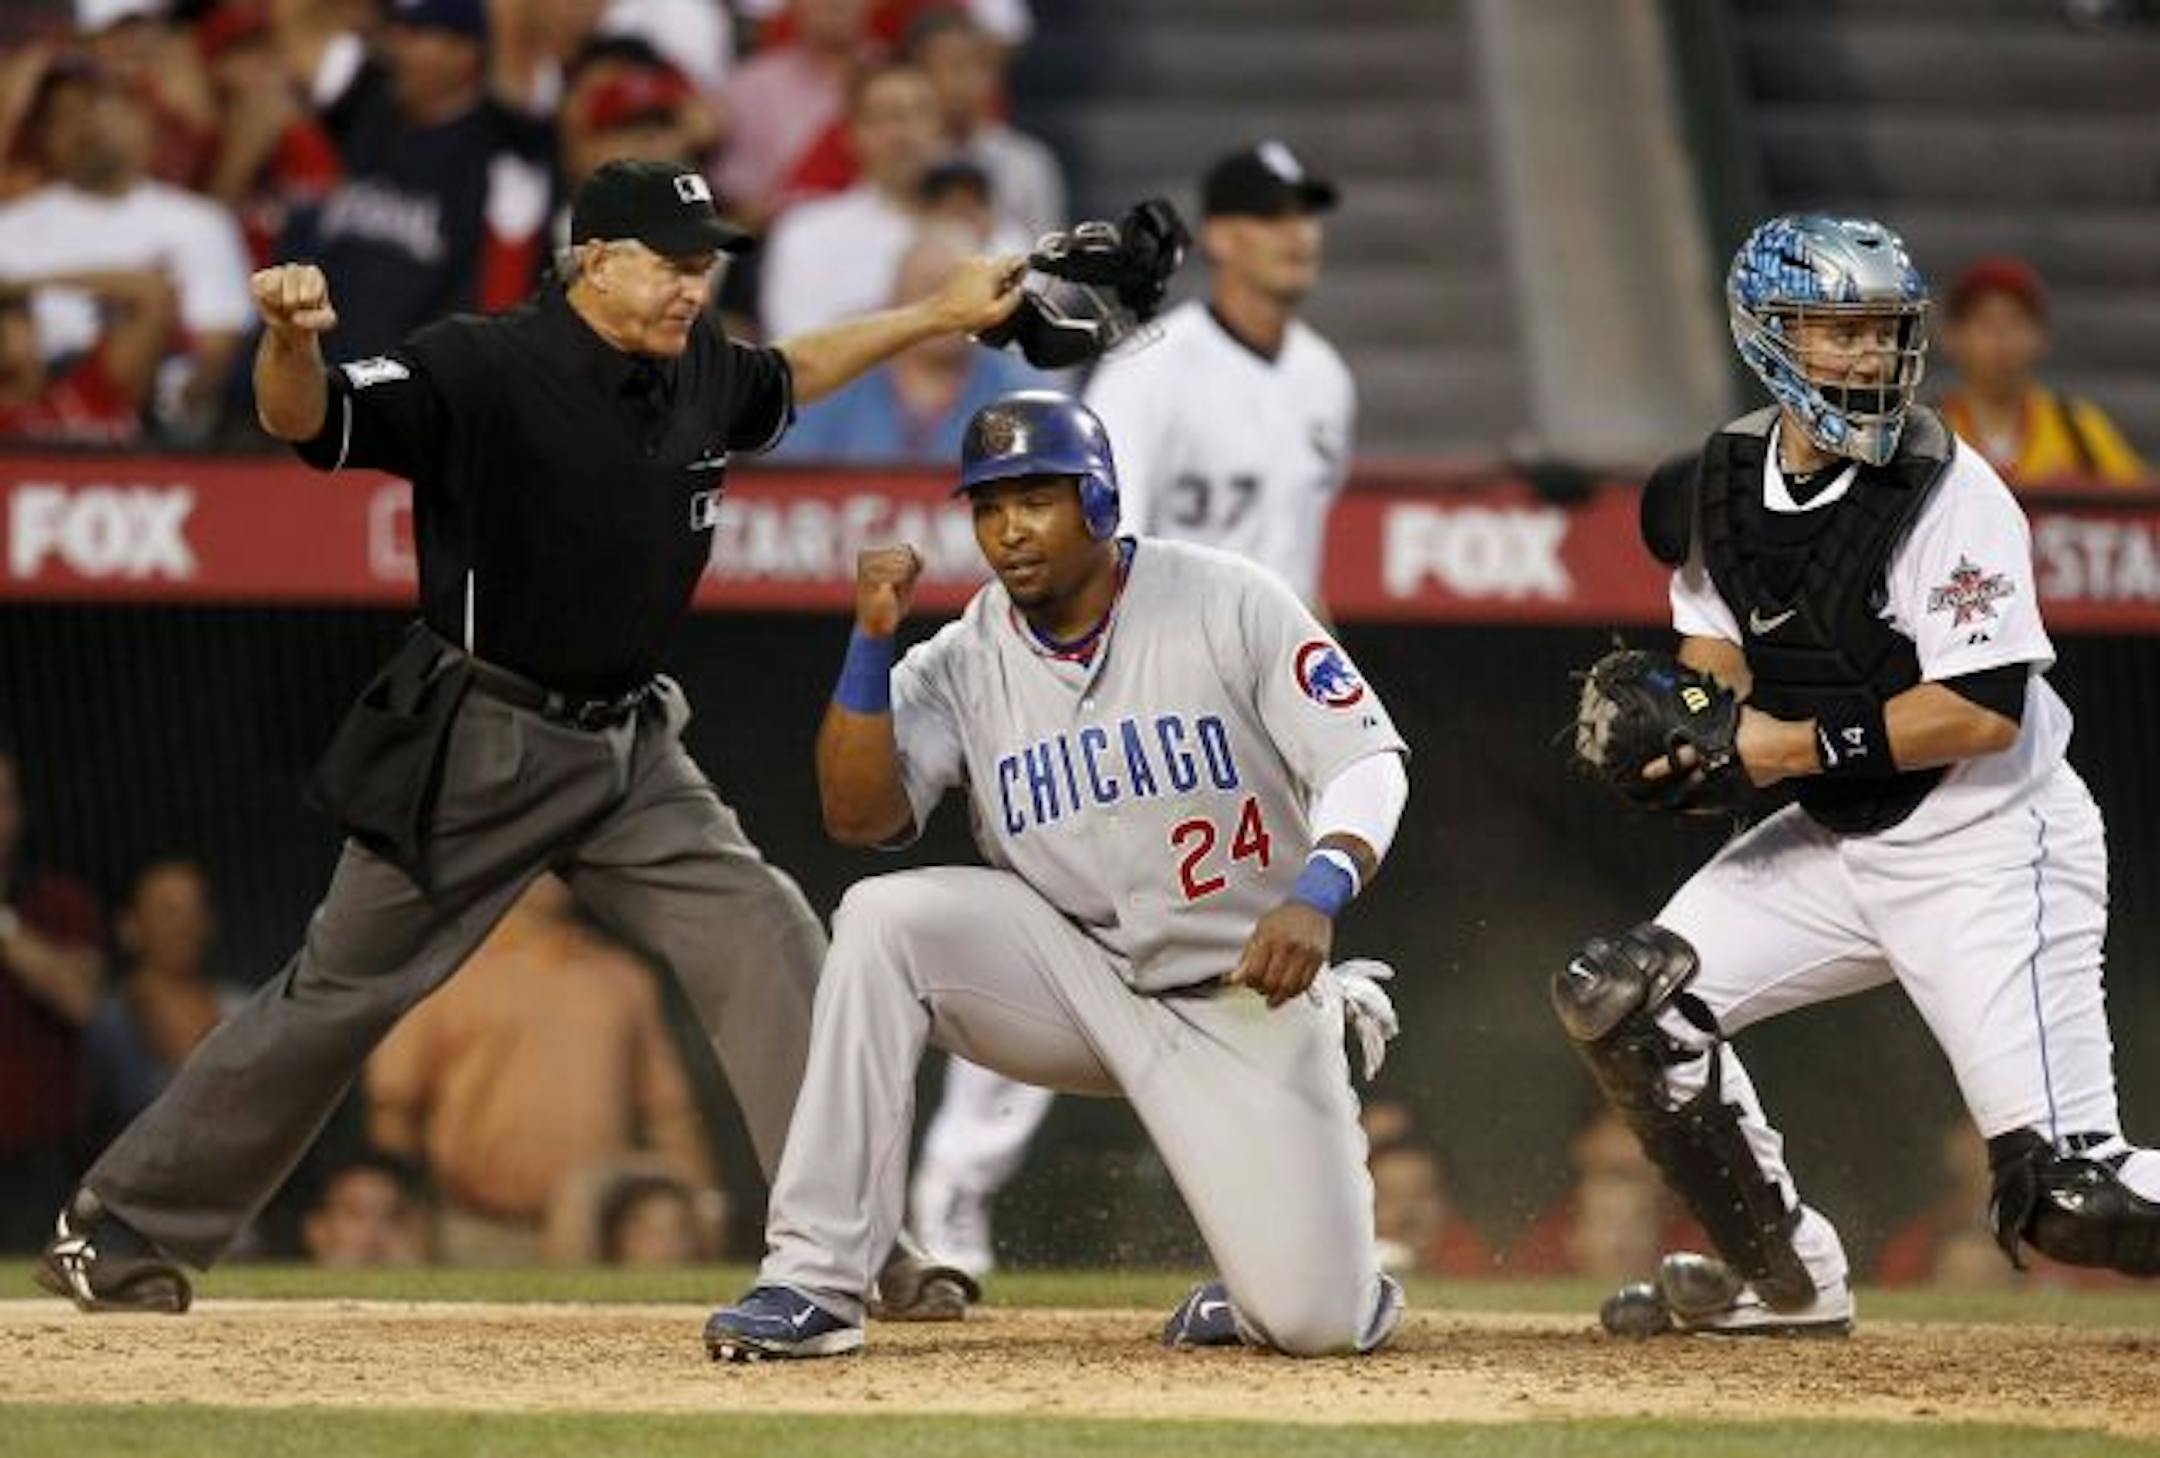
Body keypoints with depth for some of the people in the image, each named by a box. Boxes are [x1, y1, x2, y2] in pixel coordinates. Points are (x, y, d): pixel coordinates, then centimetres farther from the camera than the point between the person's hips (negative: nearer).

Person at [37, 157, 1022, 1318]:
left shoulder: (700, 376, 3)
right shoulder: (480, 373, -19)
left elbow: (786, 381, 27)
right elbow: (306, 422, -30)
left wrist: (939, 316, 28)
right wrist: (290, 339, -52)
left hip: (630, 746, 6)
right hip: (473, 746, -6)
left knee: (768, 947, -8)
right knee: (339, 996, 4)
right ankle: (117, 1231, 18)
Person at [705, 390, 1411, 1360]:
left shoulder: (1228, 606, -9)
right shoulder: (963, 663, -1)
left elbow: (1370, 760, -12)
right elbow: (859, 814, -12)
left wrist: (1316, 897, -30)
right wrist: (872, 641, -22)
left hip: (1249, 1001, -3)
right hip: (1077, 979, 3)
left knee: (1315, 1321, -19)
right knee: (882, 920, -24)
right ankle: (814, 1280, -23)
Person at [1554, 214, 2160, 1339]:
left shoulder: (1950, 495, -19)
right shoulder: (1724, 482, 1)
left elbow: (1984, 712, -25)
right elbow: (1718, 645, 13)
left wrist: (1785, 748, -26)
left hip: (1990, 851, -7)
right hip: (1835, 843, 7)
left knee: (2065, 1198, -17)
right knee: (1619, 998, 2)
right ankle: (1782, 1280, 15)